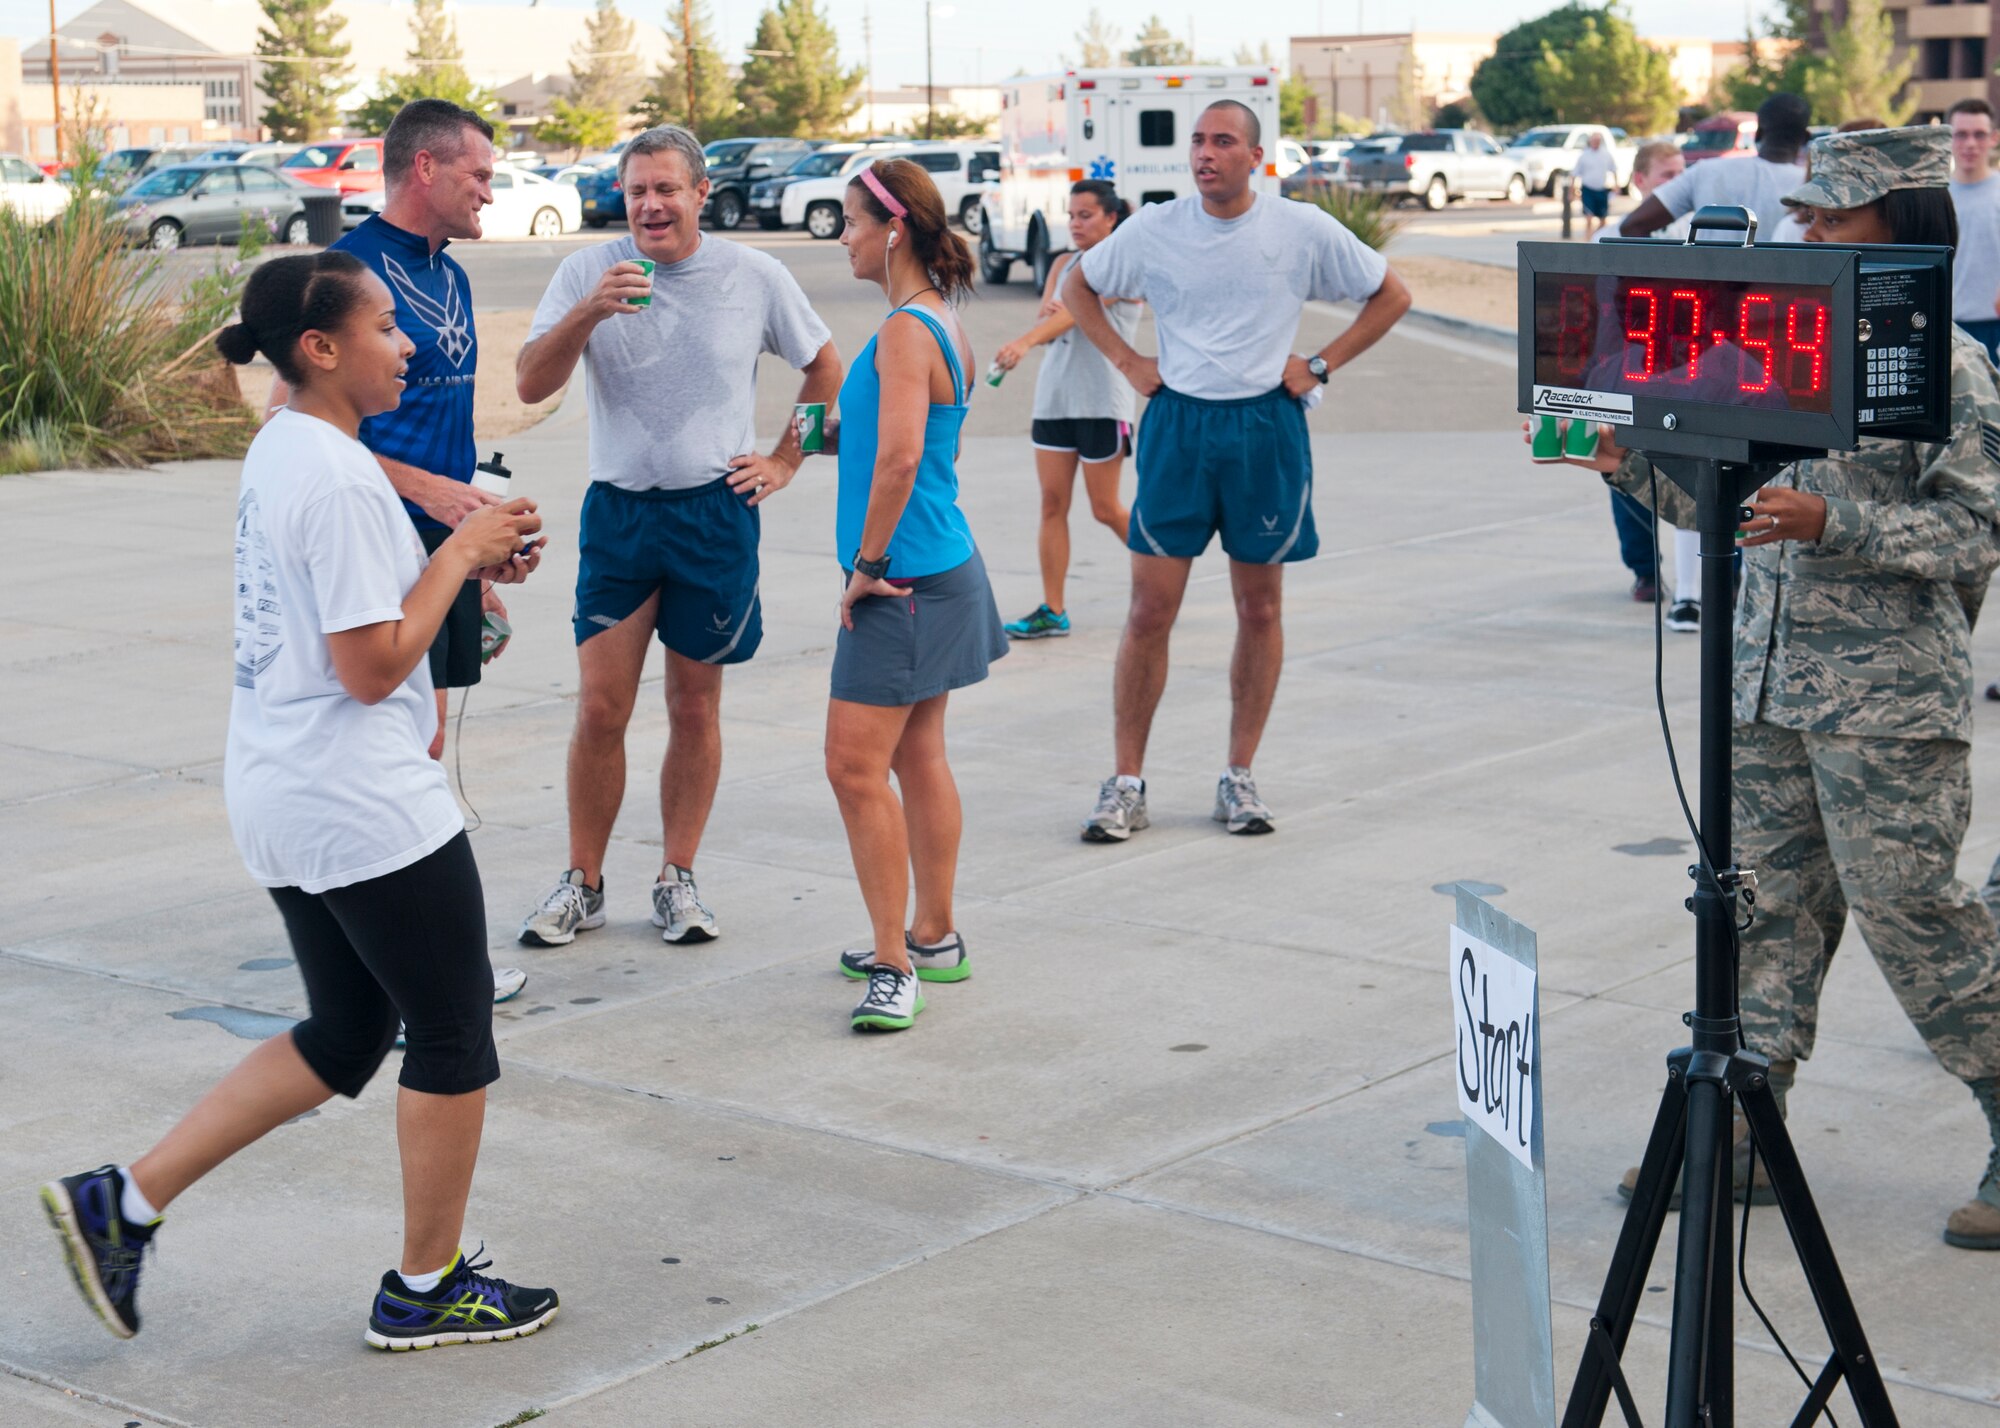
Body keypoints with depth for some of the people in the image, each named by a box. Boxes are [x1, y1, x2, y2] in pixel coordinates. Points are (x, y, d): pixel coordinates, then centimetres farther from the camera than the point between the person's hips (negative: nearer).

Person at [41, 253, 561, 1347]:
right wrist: (459, 553, -11)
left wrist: (464, 557, 10)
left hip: (282, 800, 10)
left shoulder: (281, 452, 10)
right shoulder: (340, 480, -20)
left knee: (342, 1038, 19)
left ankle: (125, 1202, 16)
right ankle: (427, 1288, 19)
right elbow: (374, 667, -21)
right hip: (368, 811, -10)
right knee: (454, 1039, 6)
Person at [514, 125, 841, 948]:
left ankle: (677, 880, 18)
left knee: (695, 709, 6)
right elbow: (530, 386, -11)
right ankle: (582, 885, 11)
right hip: (618, 510, 0)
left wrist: (784, 461, 9)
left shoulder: (754, 277, 1)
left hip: (716, 511, 0)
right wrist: (587, 314, -25)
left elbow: (825, 371, 15)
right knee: (600, 709, -2)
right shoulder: (588, 273, -2)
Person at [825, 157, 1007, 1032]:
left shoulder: (906, 332, -18)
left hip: (903, 581, -10)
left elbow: (898, 457, -28)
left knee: (856, 767, -9)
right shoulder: (941, 320, 13)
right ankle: (933, 938, 27)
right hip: (942, 570, 10)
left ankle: (895, 969, -7)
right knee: (918, 759, 17)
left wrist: (867, 563, -19)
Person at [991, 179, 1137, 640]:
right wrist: (1048, 319, -20)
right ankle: (1052, 610, 3)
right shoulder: (1064, 264, 12)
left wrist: (1025, 341, -39)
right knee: (1052, 502, 1)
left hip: (1102, 402, -6)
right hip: (1054, 397, 6)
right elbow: (1046, 319, 6)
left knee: (1105, 508, 2)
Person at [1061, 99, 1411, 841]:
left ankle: (1240, 778, 17)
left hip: (1266, 427, 0)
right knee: (1150, 611, -3)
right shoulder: (1154, 228, 1)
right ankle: (1126, 783, 4)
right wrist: (1127, 362, 5)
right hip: (1177, 425, 0)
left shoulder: (1303, 229, -1)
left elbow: (1392, 295, 9)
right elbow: (1077, 286, 17)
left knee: (1260, 609, 6)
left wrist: (1320, 366, 1)